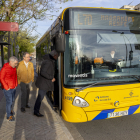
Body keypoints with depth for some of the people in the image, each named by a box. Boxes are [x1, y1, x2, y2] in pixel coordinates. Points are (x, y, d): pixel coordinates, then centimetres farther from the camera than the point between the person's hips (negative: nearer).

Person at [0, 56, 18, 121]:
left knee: (12, 100, 20)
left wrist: (16, 84, 6)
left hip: (13, 87, 7)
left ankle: (10, 109, 44)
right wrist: (7, 88, -16)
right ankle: (9, 115, 16)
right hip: (7, 88, -6)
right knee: (9, 101, 1)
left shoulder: (14, 68, 0)